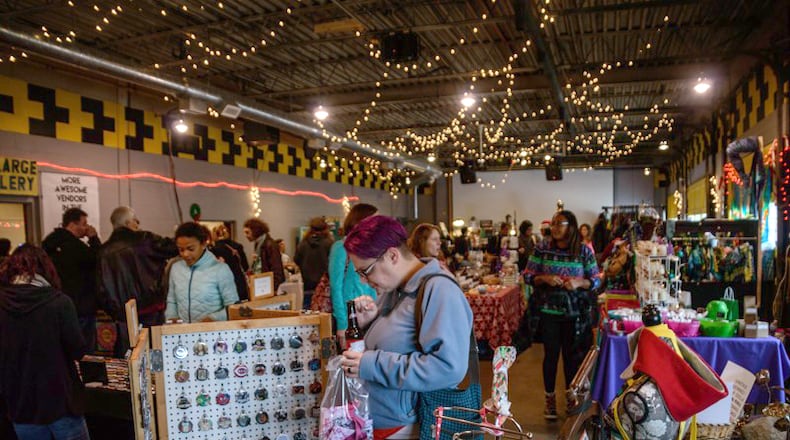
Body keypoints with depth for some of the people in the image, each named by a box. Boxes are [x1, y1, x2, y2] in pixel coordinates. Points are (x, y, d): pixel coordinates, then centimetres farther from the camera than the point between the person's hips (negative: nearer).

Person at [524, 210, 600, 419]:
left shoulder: (584, 252, -1)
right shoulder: (542, 249, -2)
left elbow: (596, 280, 3)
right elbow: (527, 275, 1)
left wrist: (580, 283, -17)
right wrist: (544, 278, -18)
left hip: (575, 312, 0)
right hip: (548, 310, 0)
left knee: (572, 354, 9)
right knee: (551, 353, 8)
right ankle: (550, 398, 26)